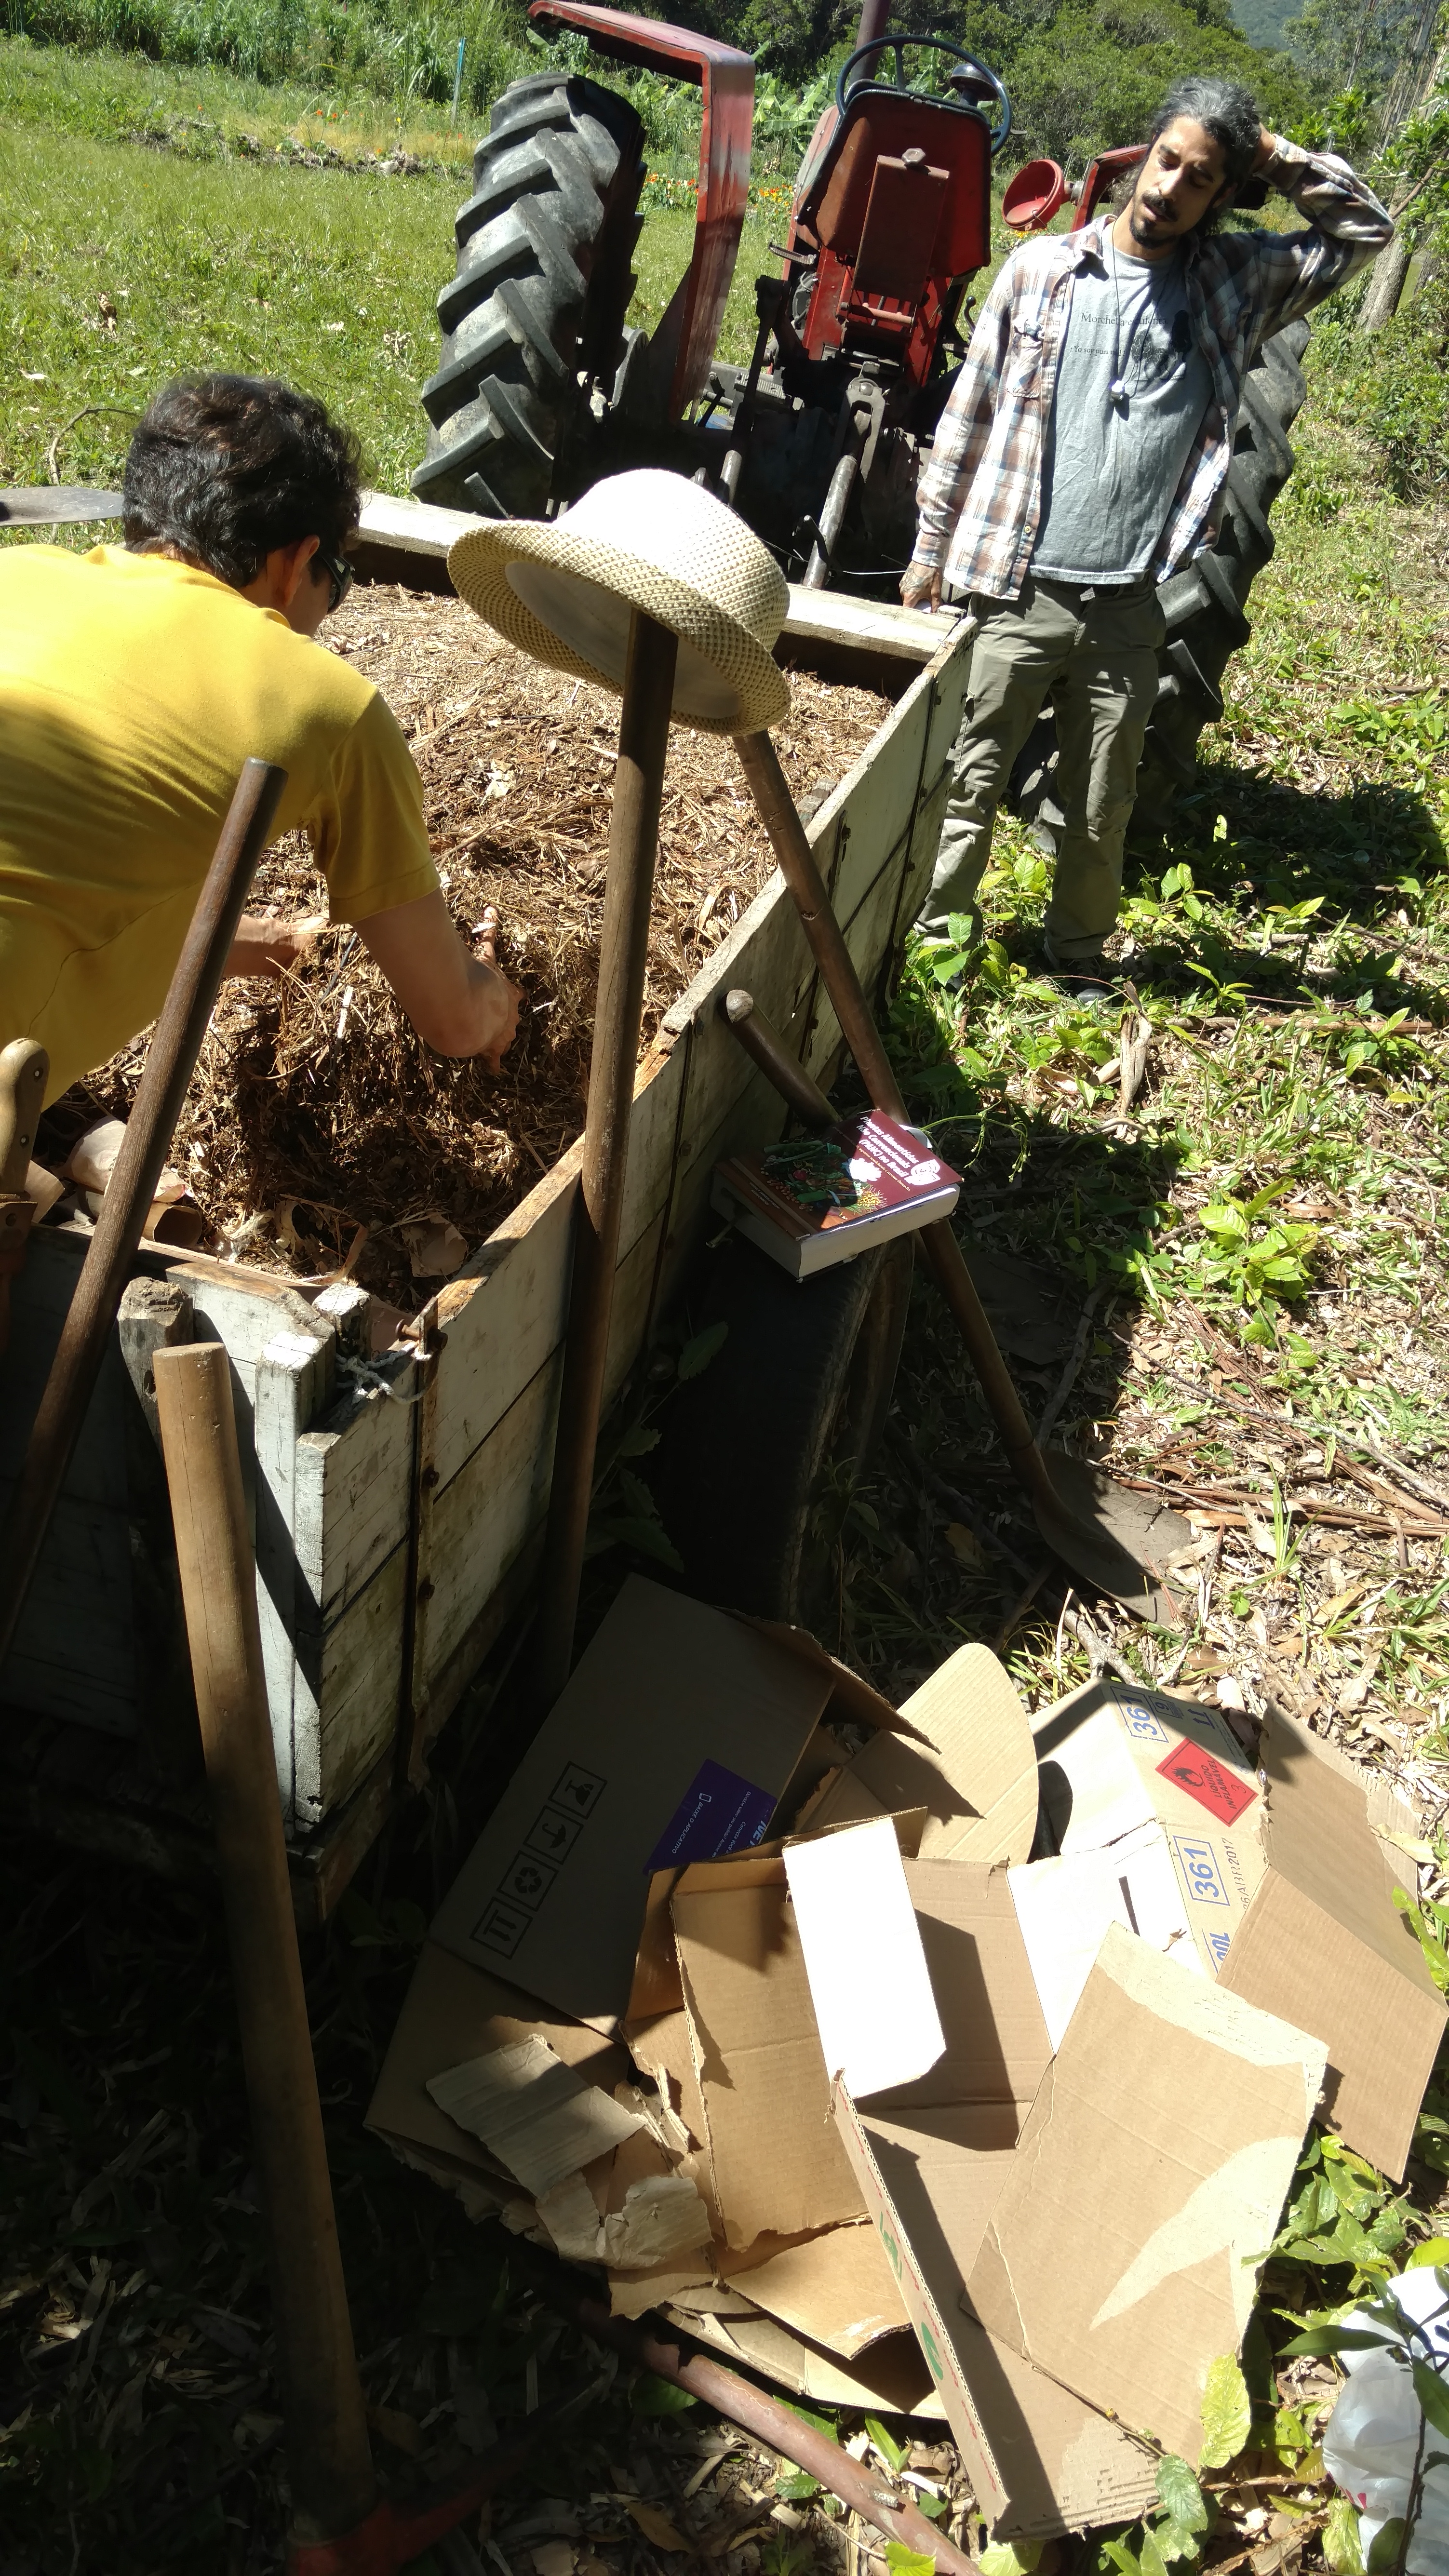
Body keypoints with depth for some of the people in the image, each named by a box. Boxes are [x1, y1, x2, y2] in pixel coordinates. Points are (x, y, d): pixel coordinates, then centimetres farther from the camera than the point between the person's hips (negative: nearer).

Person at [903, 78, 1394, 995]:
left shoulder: (1236, 282, 7)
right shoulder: (1043, 267, 3)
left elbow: (1368, 230, 12)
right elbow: (970, 416, 7)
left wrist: (1278, 157, 3)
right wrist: (931, 549, 6)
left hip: (1128, 606, 2)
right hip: (1014, 588, -1)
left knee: (1102, 810, 9)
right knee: (969, 782, 4)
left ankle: (1080, 957, 25)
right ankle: (939, 937, 18)